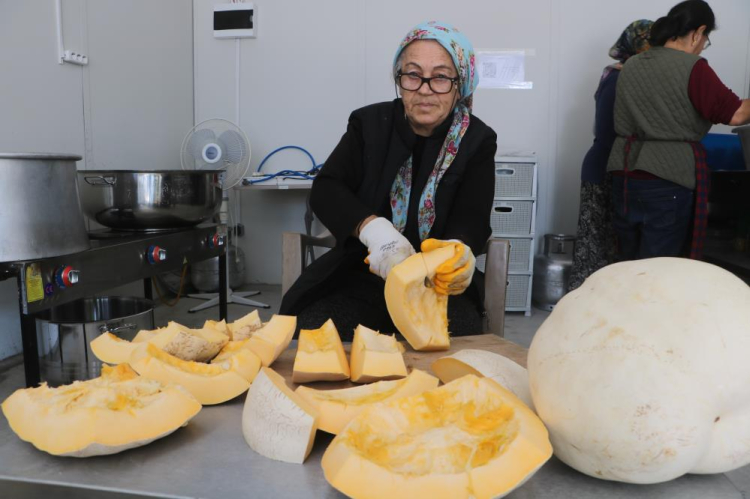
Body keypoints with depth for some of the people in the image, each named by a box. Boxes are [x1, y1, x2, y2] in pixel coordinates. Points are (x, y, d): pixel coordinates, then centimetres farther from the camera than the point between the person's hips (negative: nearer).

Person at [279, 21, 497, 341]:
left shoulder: (477, 141, -1)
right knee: (314, 333, -26)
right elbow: (325, 190, -9)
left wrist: (460, 251, -39)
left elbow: (472, 219, -11)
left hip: (439, 280, 0)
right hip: (363, 274, 1)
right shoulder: (369, 123, 2)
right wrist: (374, 228, -31)